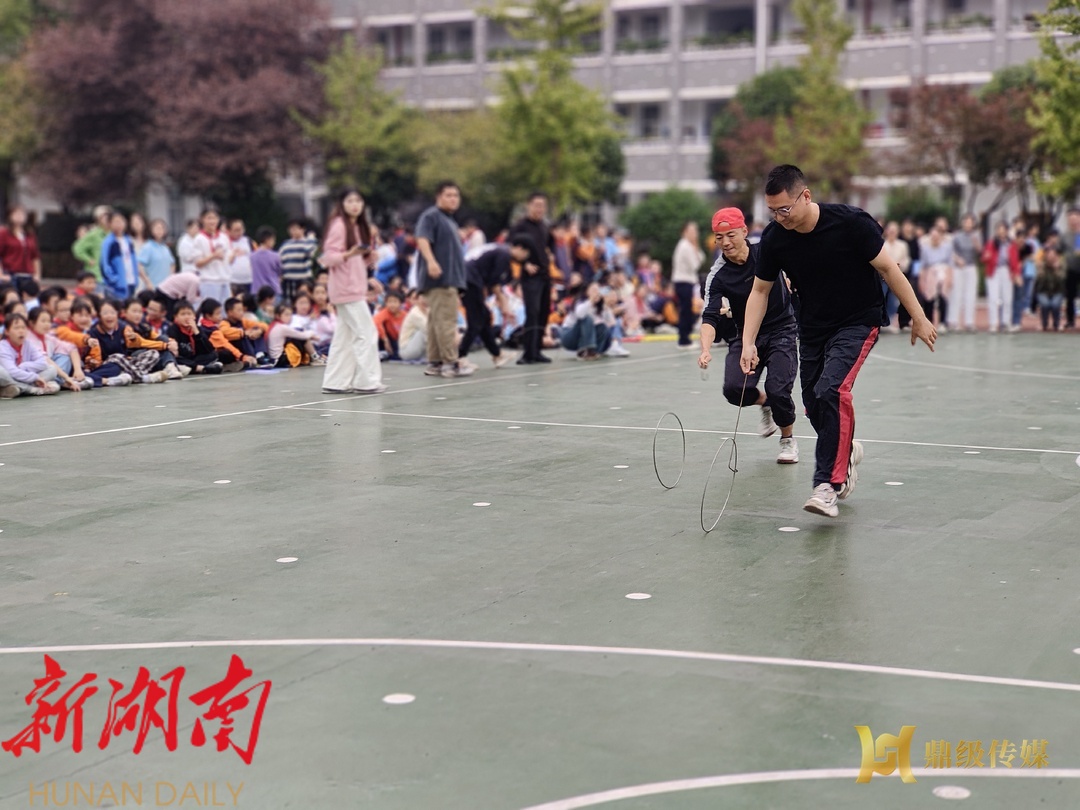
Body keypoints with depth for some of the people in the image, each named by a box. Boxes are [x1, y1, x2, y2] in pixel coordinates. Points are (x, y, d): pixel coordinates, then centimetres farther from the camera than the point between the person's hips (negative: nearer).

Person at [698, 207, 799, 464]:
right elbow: (710, 317, -25)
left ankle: (788, 440, 15)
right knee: (734, 389, -19)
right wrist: (706, 350, -40)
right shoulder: (718, 276, -15)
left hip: (782, 331, -1)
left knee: (778, 390, -16)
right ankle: (764, 403, 19)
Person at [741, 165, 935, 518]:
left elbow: (887, 268, -13)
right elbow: (760, 291, 0)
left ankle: (827, 484, -21)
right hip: (812, 328, 5)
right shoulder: (774, 237, -12)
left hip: (858, 322, -5)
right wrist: (748, 342, -10)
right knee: (814, 408, 7)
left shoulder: (851, 222, -23)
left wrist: (918, 317, -10)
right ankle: (846, 452, 40)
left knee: (830, 390, -25)